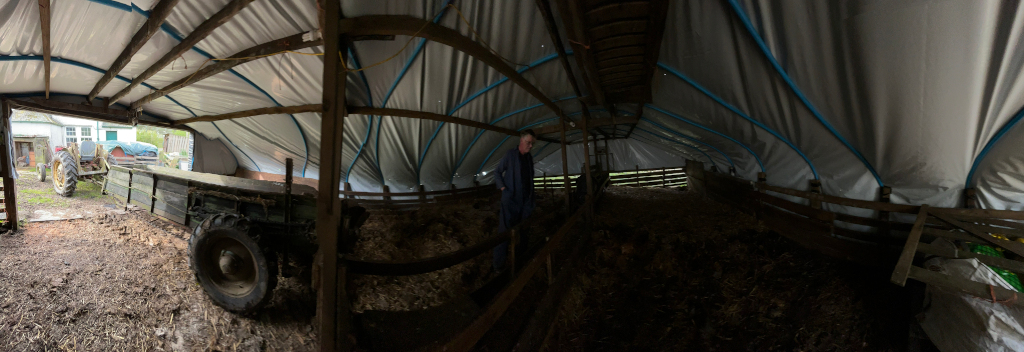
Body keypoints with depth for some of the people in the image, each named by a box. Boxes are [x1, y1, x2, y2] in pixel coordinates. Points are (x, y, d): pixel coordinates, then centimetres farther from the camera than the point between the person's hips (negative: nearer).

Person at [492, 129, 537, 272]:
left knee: (522, 231, 12)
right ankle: (499, 264, 5)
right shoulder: (510, 154, -5)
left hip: (525, 201, 5)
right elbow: (497, 172, -1)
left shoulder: (529, 157, 11)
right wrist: (503, 188, -11)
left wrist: (531, 198, 10)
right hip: (510, 200, -5)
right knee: (504, 231, -3)